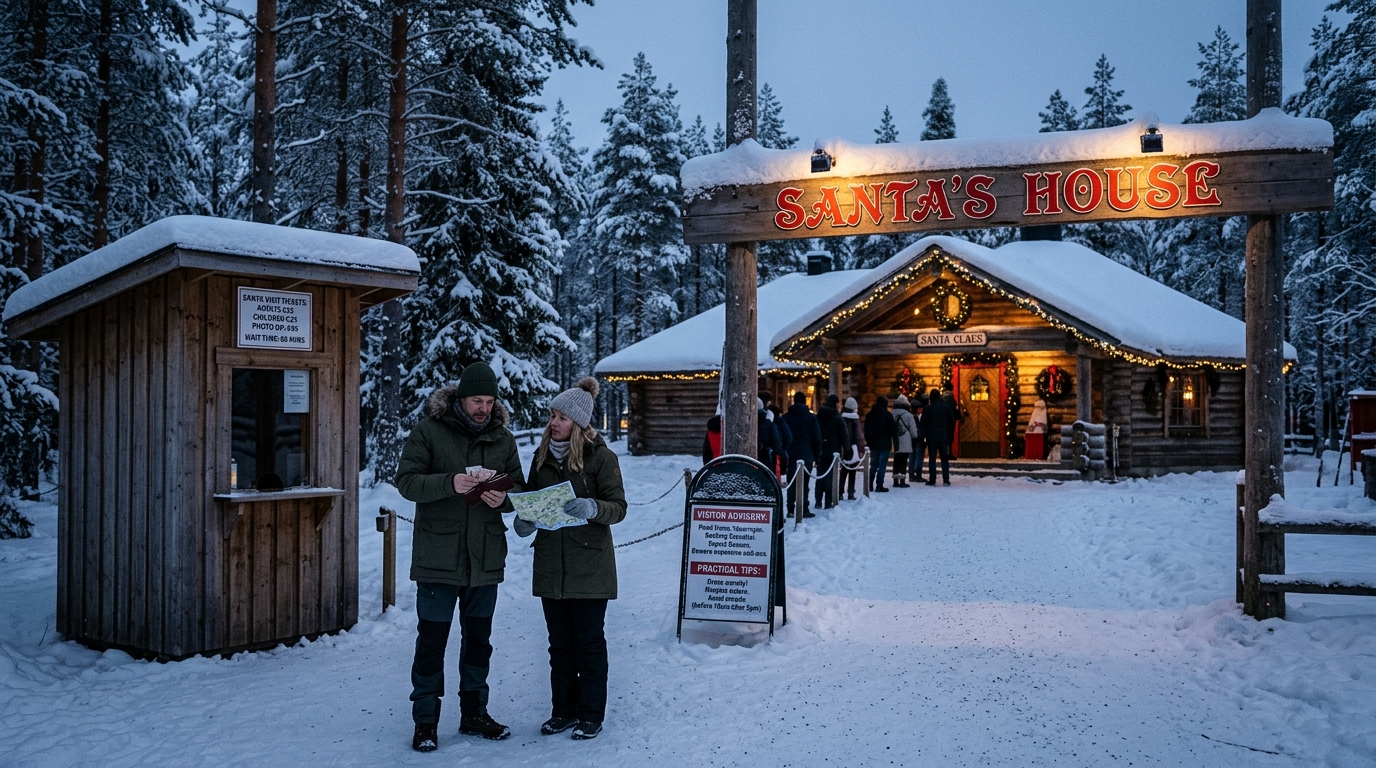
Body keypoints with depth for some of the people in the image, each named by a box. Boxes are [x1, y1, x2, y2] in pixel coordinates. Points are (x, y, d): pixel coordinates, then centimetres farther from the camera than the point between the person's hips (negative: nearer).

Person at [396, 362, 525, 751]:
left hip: (485, 558, 4)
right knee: (431, 641, 2)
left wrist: (504, 497, -14)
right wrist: (450, 483, -28)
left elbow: (519, 488, 9)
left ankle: (474, 714, 30)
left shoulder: (503, 437, 5)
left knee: (478, 639, 15)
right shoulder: (429, 430, -6)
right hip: (437, 556, -4)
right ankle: (425, 722, 16)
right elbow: (406, 480, -12)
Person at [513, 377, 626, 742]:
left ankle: (591, 715, 14)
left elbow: (618, 507, -10)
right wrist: (524, 521, -4)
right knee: (559, 642, 12)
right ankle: (563, 710, 24)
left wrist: (592, 508, -30)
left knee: (589, 640, 3)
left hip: (589, 564, -5)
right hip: (550, 563, 5)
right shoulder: (542, 455, 9)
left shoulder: (600, 456, -8)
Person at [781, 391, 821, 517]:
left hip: (790, 455, 2)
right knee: (803, 483, 1)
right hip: (806, 455, -2)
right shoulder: (811, 418, -1)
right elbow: (817, 438, -1)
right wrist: (817, 455, 6)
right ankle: (804, 510, 0)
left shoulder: (785, 417, 4)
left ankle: (791, 509, 4)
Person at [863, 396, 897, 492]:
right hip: (885, 444, -5)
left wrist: (868, 441, 18)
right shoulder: (887, 414, -10)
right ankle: (879, 486, -6)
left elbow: (866, 430, 13)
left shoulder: (869, 415, 9)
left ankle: (870, 485, 13)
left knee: (873, 465, 14)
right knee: (882, 465, -3)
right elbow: (893, 430, -9)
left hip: (873, 444, 6)